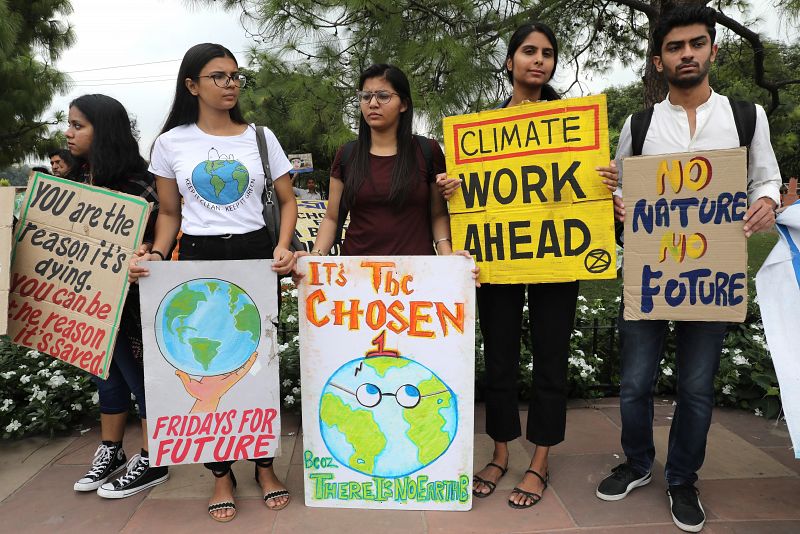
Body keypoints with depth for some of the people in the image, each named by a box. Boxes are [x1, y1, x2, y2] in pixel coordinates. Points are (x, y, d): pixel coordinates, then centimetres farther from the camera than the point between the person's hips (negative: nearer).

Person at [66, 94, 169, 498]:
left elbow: (151, 234, -17)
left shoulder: (133, 183, -18)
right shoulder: (79, 176, 7)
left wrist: (141, 254, -35)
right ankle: (111, 453, 37)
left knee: (139, 374, 5)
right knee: (107, 373, 19)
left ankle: (151, 463, 21)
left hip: (126, 299, -8)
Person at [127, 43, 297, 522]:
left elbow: (287, 201, 6)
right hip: (197, 258, 0)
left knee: (259, 361, 6)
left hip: (256, 255, 0)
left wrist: (282, 246, -11)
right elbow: (170, 214, 10)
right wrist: (157, 255, -8)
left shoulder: (261, 137, 5)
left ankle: (265, 465, 24)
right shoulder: (171, 142, 5)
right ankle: (222, 473, 21)